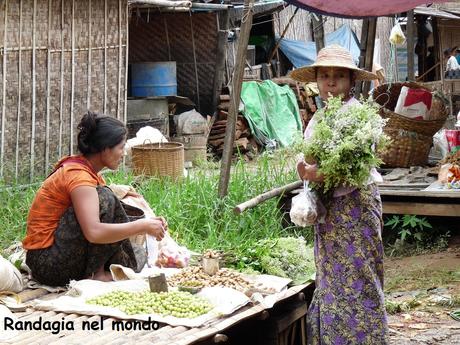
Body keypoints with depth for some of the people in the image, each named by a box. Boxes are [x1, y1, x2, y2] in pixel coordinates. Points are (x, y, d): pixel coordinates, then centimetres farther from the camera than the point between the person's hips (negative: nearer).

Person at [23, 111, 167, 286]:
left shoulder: (89, 171, 10)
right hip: (48, 265, -10)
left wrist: (148, 224, -1)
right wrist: (142, 226, -22)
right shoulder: (78, 175, -19)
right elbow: (94, 232, -31)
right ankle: (96, 274, -11)